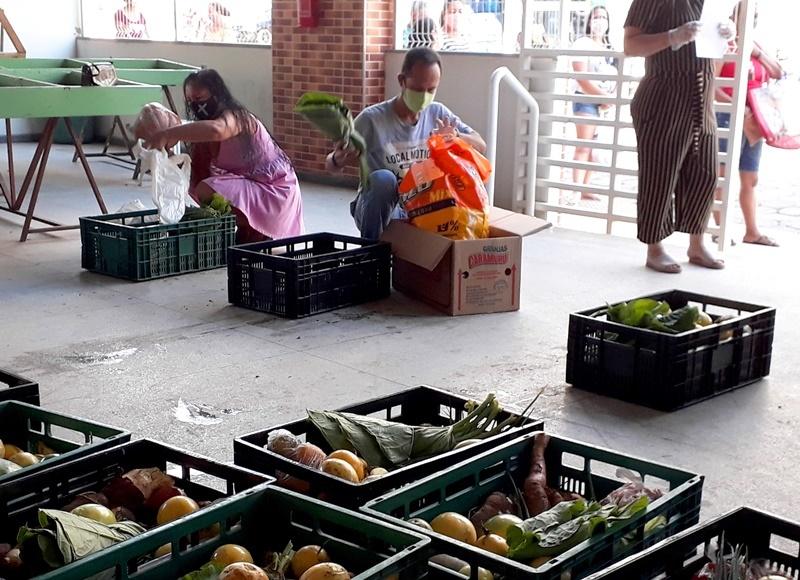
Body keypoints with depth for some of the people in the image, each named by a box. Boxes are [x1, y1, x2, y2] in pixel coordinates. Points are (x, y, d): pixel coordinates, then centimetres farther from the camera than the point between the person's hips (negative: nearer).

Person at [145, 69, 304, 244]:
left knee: (207, 191, -25)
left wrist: (168, 134, -50)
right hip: (247, 185, 10)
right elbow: (201, 171, 2)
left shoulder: (234, 116, -20)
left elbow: (215, 130, -48)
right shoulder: (207, 121, 9)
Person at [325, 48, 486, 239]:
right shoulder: (372, 119, -13)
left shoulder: (438, 114, 0)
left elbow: (481, 146, -1)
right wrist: (338, 160, -33)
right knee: (383, 178, -35)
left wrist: (456, 137, -23)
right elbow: (330, 164, -7)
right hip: (376, 210, -4)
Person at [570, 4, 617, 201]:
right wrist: (604, 96, -13)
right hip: (586, 100, -7)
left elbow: (614, 76, 16)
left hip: (605, 102, 7)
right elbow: (582, 78, -14)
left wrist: (610, 98, -3)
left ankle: (586, 189, 11)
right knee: (584, 147, -12)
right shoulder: (582, 44, -5)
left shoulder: (609, 47, 16)